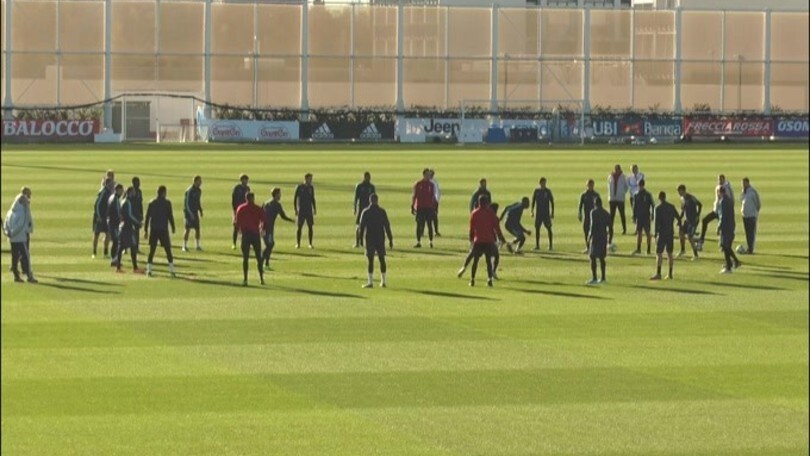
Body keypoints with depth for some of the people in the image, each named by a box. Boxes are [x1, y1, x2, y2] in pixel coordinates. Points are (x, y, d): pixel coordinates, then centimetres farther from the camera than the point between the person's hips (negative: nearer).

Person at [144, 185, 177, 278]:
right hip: (163, 230, -3)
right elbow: (170, 216, -6)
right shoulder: (167, 203, -4)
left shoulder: (151, 203, 6)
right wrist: (173, 228, 4)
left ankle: (149, 270, 0)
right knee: (168, 250, 3)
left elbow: (147, 217, 6)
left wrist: (146, 231, 10)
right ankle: (171, 270, 0)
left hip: (153, 230, 3)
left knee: (152, 251, 7)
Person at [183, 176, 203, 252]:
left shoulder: (198, 190, 9)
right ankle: (185, 246, 0)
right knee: (188, 229, -5)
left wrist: (200, 210, 10)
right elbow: (188, 203, -18)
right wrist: (191, 213, -21)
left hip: (195, 212, 7)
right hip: (189, 211, -7)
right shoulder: (190, 191, -16)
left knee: (197, 229, 6)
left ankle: (198, 246, 12)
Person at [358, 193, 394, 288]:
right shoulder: (382, 212, 0)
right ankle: (383, 281, 9)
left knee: (370, 260, -1)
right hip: (380, 238, 2)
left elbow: (362, 226, -3)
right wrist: (390, 239, 5)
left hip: (369, 239, -2)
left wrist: (360, 236, 11)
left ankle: (370, 282, -5)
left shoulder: (365, 212, -4)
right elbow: (387, 226, 0)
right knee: (382, 259, 8)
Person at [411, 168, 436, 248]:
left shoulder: (431, 184, 6)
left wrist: (434, 207, 4)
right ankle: (418, 242, 6)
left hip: (429, 208, 1)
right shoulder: (418, 184, 2)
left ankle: (431, 242, 6)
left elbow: (433, 196, 10)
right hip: (420, 208, -1)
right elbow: (414, 196, 3)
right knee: (419, 225, 1)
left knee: (430, 225, 2)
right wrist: (412, 207, -2)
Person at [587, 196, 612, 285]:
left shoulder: (594, 212, -8)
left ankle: (594, 278, -12)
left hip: (595, 237, -7)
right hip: (604, 237, 7)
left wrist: (589, 237, -15)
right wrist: (609, 240, 19)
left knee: (593, 257, -5)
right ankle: (603, 278, 14)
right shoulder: (606, 213, 12)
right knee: (601, 258, 14)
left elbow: (593, 225, -17)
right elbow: (610, 227, 12)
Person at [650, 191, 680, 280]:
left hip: (662, 233, -5)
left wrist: (655, 235, -11)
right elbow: (678, 218, 10)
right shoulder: (671, 207, 7)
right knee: (669, 253, 13)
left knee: (659, 253, -7)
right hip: (670, 233, 5)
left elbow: (657, 222, -13)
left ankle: (658, 274, -16)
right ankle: (670, 274, 15)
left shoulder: (658, 208, -8)